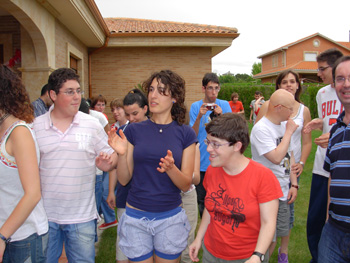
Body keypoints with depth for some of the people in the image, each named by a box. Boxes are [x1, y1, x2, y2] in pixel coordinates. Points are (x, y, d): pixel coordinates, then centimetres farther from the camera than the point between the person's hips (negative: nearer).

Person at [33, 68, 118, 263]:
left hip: (82, 217, 0)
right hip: (45, 216, 1)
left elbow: (110, 156, 3)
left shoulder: (93, 125, -2)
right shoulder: (35, 126, -1)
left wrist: (107, 162, -19)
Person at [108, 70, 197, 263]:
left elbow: (186, 185, -5)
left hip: (170, 218, 0)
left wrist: (170, 168, -25)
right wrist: (122, 154, -19)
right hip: (136, 216, 1)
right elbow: (123, 179, -1)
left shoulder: (186, 134, -4)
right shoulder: (134, 130, -2)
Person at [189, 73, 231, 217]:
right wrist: (199, 116, -21)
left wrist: (221, 115, -20)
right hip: (202, 162, 0)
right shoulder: (195, 106, 0)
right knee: (202, 200, 12)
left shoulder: (225, 105, 1)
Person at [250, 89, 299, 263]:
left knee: (283, 230, 20)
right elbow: (276, 158, -27)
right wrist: (288, 132, -17)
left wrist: (294, 185, 7)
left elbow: (290, 157, 12)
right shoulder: (261, 128, -19)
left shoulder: (285, 125, 6)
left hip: (284, 190, 7)